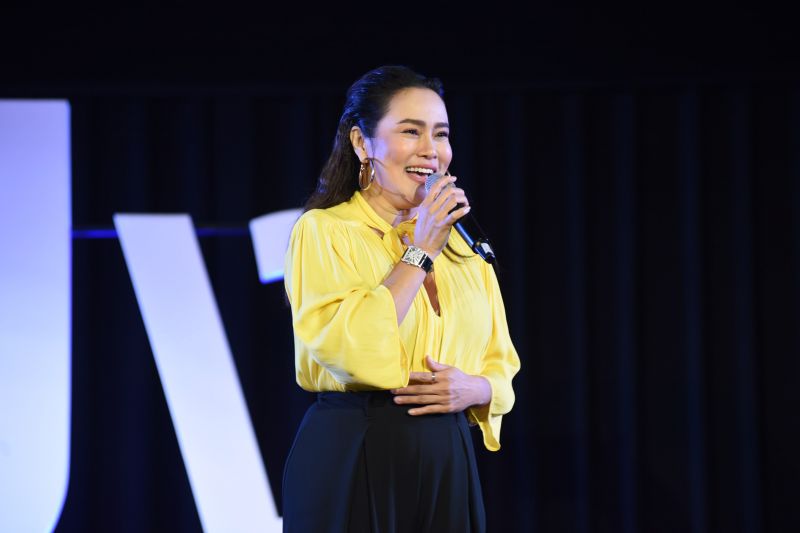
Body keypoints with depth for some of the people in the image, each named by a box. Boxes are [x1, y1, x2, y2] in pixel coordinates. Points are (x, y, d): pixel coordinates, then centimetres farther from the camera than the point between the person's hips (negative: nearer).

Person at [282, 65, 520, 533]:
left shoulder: (462, 247, 13)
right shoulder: (324, 231, -4)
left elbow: (500, 369, 15)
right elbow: (347, 349, -19)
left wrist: (472, 389, -8)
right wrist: (419, 252, -13)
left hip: (447, 465, 5)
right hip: (350, 463, -5)